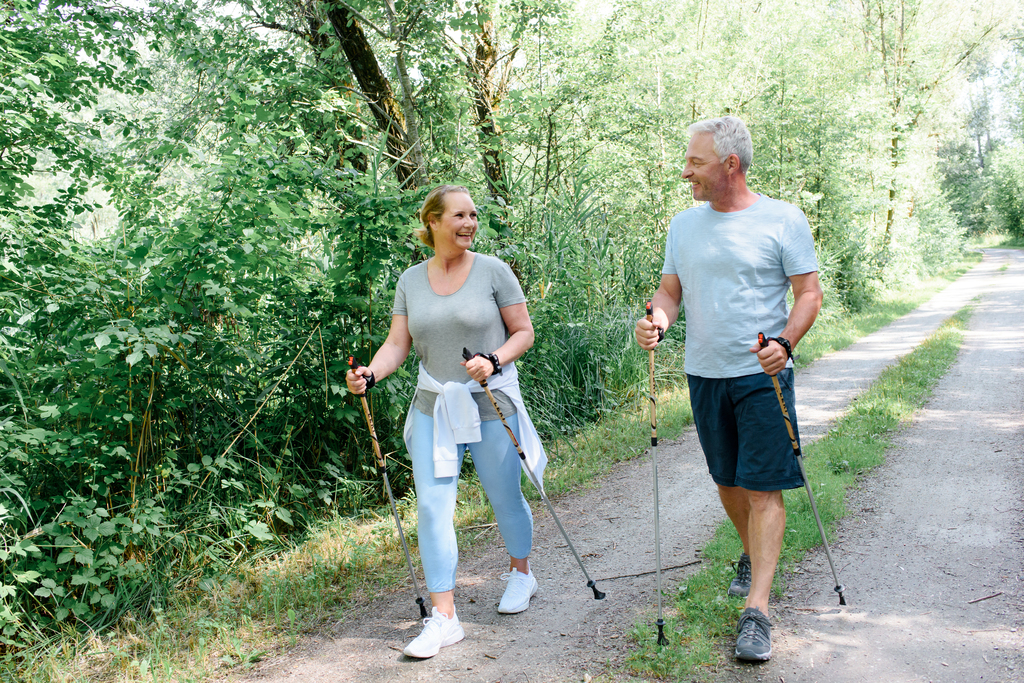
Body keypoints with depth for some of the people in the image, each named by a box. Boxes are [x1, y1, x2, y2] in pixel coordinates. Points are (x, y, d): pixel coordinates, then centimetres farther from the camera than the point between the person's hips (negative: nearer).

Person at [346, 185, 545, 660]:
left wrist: (494, 361, -20)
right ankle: (442, 617, 2)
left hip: (492, 404, -2)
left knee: (505, 496, 11)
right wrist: (369, 374, -17)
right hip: (433, 407, 3)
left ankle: (521, 574, 39)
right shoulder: (410, 281, 5)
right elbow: (398, 344, 2)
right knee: (432, 505, -4)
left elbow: (524, 332, -2)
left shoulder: (493, 270, -4)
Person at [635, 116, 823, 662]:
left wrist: (784, 342, -21)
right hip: (704, 374, 5)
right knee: (727, 482, 16)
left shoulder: (782, 219, -6)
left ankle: (756, 610, -4)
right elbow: (670, 290, 11)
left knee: (763, 488, -6)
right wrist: (658, 318, -11)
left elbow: (809, 293, -5)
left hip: (762, 376, -5)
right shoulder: (684, 225, 8)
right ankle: (751, 557, 41)